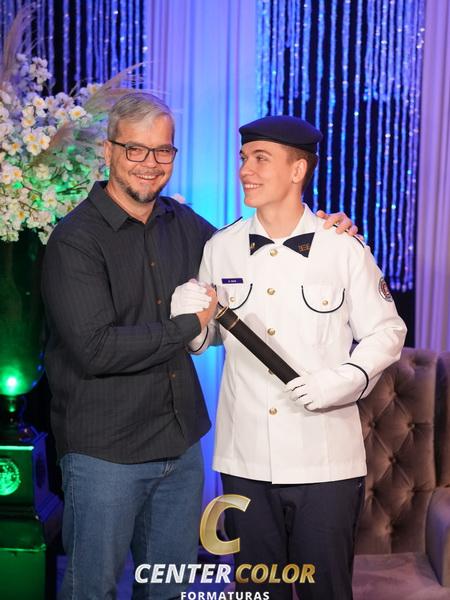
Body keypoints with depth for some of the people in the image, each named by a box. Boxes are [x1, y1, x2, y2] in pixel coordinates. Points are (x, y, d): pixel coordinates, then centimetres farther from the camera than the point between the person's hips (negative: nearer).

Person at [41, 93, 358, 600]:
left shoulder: (182, 224, 5)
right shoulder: (75, 239, -15)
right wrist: (189, 323, -14)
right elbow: (93, 349, -24)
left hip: (182, 442, 6)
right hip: (105, 451, -6)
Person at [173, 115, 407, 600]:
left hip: (326, 460, -2)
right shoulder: (220, 248, 3)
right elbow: (206, 338, 11)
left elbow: (386, 331, 0)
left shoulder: (344, 249, -5)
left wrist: (345, 379, -16)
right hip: (244, 457, 3)